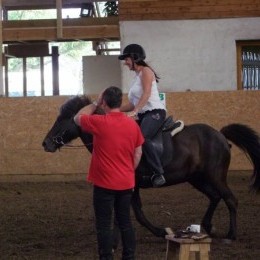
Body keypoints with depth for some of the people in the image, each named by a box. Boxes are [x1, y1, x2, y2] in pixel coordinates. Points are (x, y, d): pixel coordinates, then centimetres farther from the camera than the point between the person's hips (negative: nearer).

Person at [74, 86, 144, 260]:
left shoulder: (100, 122, -14)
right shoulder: (133, 124, 1)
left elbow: (78, 118, 4)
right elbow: (138, 154, 8)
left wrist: (95, 104, 14)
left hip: (105, 184, -5)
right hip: (126, 183, 5)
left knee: (104, 225, 1)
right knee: (125, 222, 13)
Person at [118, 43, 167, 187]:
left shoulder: (146, 71, -3)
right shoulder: (137, 77, 22)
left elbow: (146, 93, -19)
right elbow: (132, 104, 22)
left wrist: (134, 111, -30)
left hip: (155, 112, -10)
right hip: (143, 115, 10)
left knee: (142, 137, -34)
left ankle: (158, 173, -37)